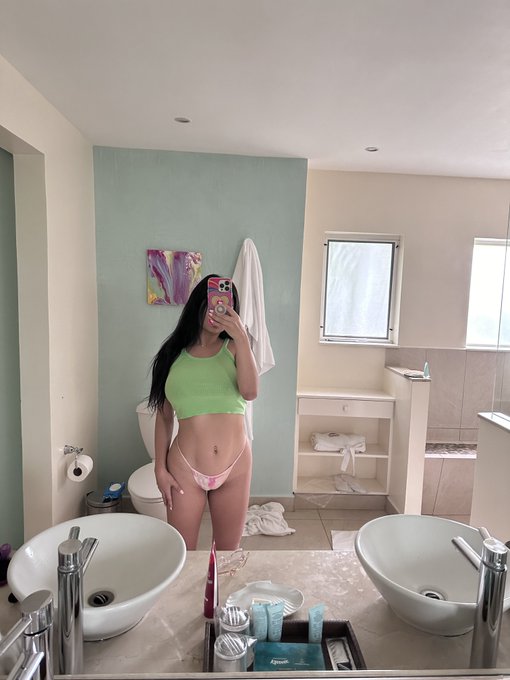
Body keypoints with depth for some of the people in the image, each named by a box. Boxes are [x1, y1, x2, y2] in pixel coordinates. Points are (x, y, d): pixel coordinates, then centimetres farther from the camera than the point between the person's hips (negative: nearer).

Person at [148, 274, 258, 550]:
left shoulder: (233, 349, 2)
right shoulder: (174, 354, 3)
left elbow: (250, 392, -16)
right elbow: (163, 416, 5)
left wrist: (241, 337, -22)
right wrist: (160, 468, 1)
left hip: (235, 467, 1)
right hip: (185, 468, 0)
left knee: (228, 551, 17)